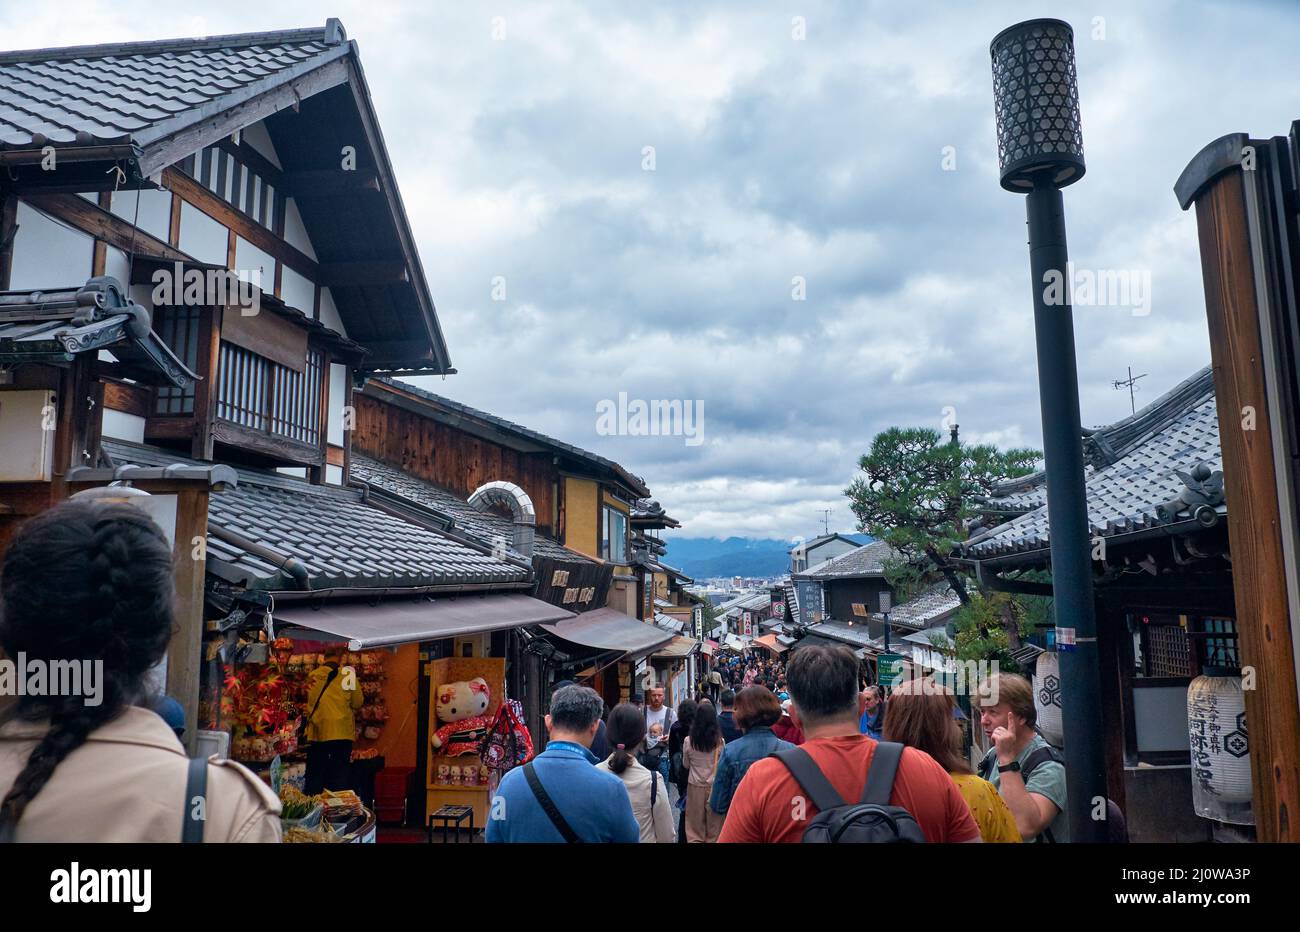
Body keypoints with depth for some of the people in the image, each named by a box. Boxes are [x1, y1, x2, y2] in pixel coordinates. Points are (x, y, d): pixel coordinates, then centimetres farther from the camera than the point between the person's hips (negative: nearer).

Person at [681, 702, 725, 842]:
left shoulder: (688, 740, -11)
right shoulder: (720, 741, -13)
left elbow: (685, 765, 3)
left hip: (695, 786, 0)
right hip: (714, 785, 0)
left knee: (695, 823, 12)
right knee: (714, 825, 12)